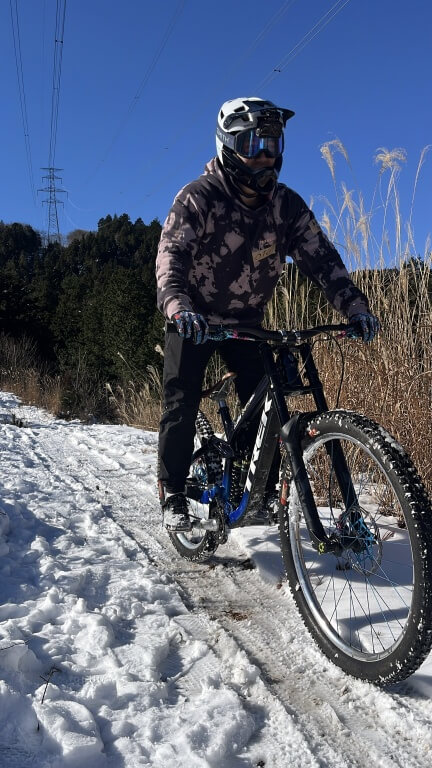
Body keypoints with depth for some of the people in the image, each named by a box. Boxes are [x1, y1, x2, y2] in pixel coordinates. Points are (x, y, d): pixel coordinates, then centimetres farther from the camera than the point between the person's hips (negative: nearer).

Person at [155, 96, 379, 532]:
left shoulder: (286, 204, -6)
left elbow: (319, 256, -11)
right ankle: (173, 496, 10)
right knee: (181, 406, -6)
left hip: (246, 322, 4)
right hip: (194, 321, -3)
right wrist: (178, 307, -49)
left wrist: (354, 306, -26)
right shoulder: (198, 198, -18)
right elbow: (170, 257, -29)